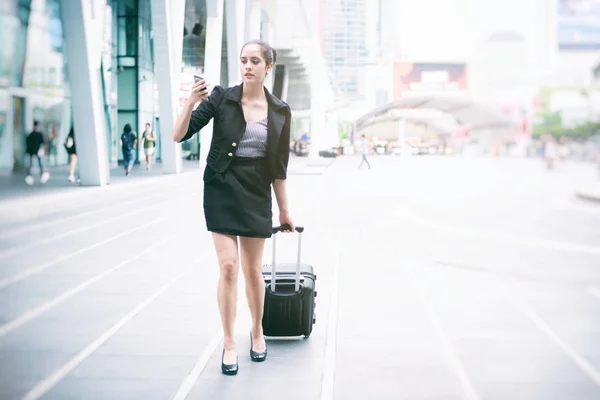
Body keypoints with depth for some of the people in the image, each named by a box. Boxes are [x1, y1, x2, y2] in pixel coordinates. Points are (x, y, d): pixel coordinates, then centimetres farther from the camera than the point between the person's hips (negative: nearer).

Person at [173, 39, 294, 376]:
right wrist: (192, 102, -27)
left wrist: (285, 209, 8)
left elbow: (278, 166, 7)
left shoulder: (280, 111, 1)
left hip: (256, 195, 1)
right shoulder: (222, 99, -5)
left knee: (252, 270, 8)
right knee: (228, 267, -6)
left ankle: (257, 332, 31)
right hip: (222, 189, -1)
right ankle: (229, 344, 7)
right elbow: (180, 135, -11)